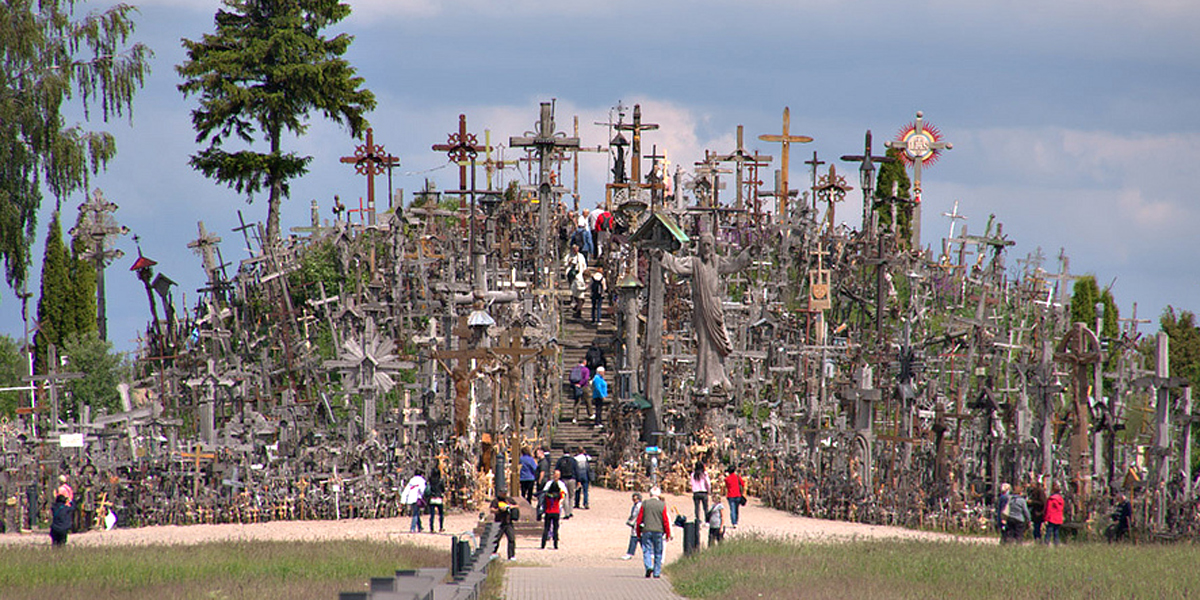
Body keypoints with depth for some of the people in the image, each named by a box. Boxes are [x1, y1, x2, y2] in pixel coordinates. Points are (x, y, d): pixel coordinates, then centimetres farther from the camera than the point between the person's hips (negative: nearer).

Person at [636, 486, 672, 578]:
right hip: (658, 531, 0)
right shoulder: (662, 505, -1)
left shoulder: (644, 504, 2)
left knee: (646, 550, 2)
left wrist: (638, 533, 13)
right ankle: (657, 572, 9)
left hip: (646, 530, 0)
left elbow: (639, 519, 4)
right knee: (658, 552, 8)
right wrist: (668, 534, 7)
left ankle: (648, 566, -22)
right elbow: (666, 521, -1)